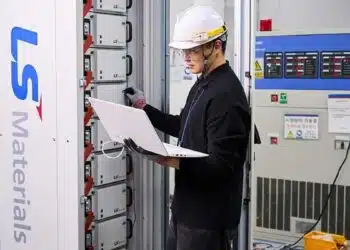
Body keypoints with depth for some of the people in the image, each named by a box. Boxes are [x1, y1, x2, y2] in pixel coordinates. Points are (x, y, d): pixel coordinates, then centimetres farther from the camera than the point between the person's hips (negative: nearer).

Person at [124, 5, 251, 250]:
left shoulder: (226, 95, -22)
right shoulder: (203, 83, 9)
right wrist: (145, 108, 15)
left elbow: (221, 165, -24)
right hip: (187, 206, 10)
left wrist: (175, 162, -37)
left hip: (209, 214, -10)